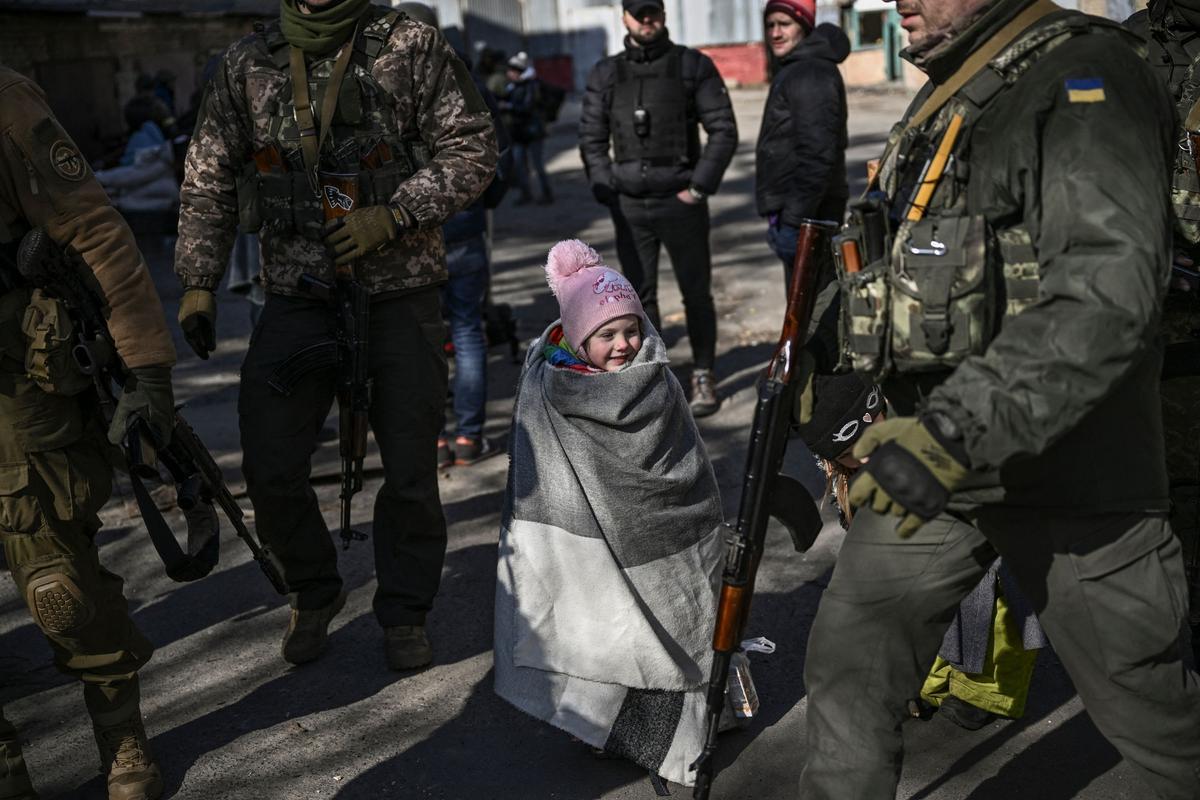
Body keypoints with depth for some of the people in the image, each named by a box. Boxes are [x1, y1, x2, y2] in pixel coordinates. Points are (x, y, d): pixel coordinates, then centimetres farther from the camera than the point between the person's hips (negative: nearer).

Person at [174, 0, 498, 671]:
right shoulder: (247, 64, 7)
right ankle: (315, 593, 26)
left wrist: (391, 216, -17)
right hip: (296, 300, 2)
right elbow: (209, 178, 10)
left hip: (401, 298, -2)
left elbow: (473, 148, -5)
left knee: (410, 470, 4)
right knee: (271, 470, -1)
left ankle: (405, 612, 25)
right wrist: (199, 282, 3)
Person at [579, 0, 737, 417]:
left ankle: (704, 376, 17)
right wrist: (607, 190, 0)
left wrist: (699, 187, -9)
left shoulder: (693, 65, 0)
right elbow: (591, 138, 10)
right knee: (639, 296, 7)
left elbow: (723, 130, -2)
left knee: (696, 292, 5)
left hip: (680, 201, -2)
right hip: (629, 206, 3)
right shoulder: (605, 74, 8)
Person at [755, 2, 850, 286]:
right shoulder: (794, 70, 18)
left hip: (806, 218, -11)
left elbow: (817, 154, -23)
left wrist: (794, 219, -24)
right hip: (801, 212, 11)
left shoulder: (810, 74, -16)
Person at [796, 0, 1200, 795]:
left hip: (1062, 471, -7)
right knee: (851, 659, 6)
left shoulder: (1087, 82, -16)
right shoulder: (944, 102, 12)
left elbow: (1106, 297, -29)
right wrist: (821, 357, 21)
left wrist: (955, 434, -35)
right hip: (932, 459, 7)